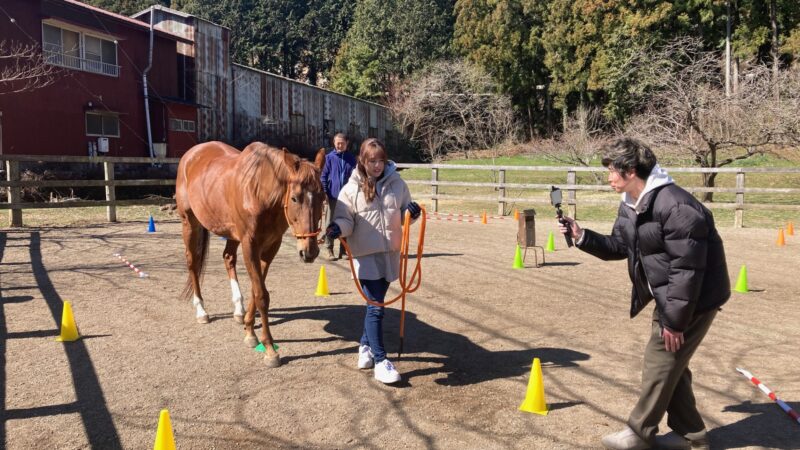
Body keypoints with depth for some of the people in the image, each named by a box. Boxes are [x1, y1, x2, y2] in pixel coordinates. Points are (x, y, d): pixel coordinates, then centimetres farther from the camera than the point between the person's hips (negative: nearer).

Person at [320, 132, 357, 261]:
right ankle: (329, 250, 12)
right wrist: (325, 193, -9)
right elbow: (323, 176, -1)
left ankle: (343, 250, 19)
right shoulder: (329, 158, -2)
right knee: (330, 223, 4)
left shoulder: (351, 158, 4)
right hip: (333, 196, -2)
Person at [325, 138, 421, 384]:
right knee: (375, 307, -4)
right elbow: (346, 219, -3)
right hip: (366, 255, -4)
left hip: (391, 253, 4)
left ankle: (365, 345, 39)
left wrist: (412, 212, -9)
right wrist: (337, 228, -24)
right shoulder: (351, 189, -6)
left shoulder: (397, 183, 2)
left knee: (375, 303, 19)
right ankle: (380, 361, 5)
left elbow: (403, 213, 12)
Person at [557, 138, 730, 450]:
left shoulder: (675, 207, -28)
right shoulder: (630, 204, 4)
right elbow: (619, 246, 13)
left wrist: (675, 321, -23)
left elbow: (687, 269, -27)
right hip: (669, 296, 10)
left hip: (695, 298, -10)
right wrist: (581, 236, -3)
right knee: (671, 363, 16)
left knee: (659, 361, -2)